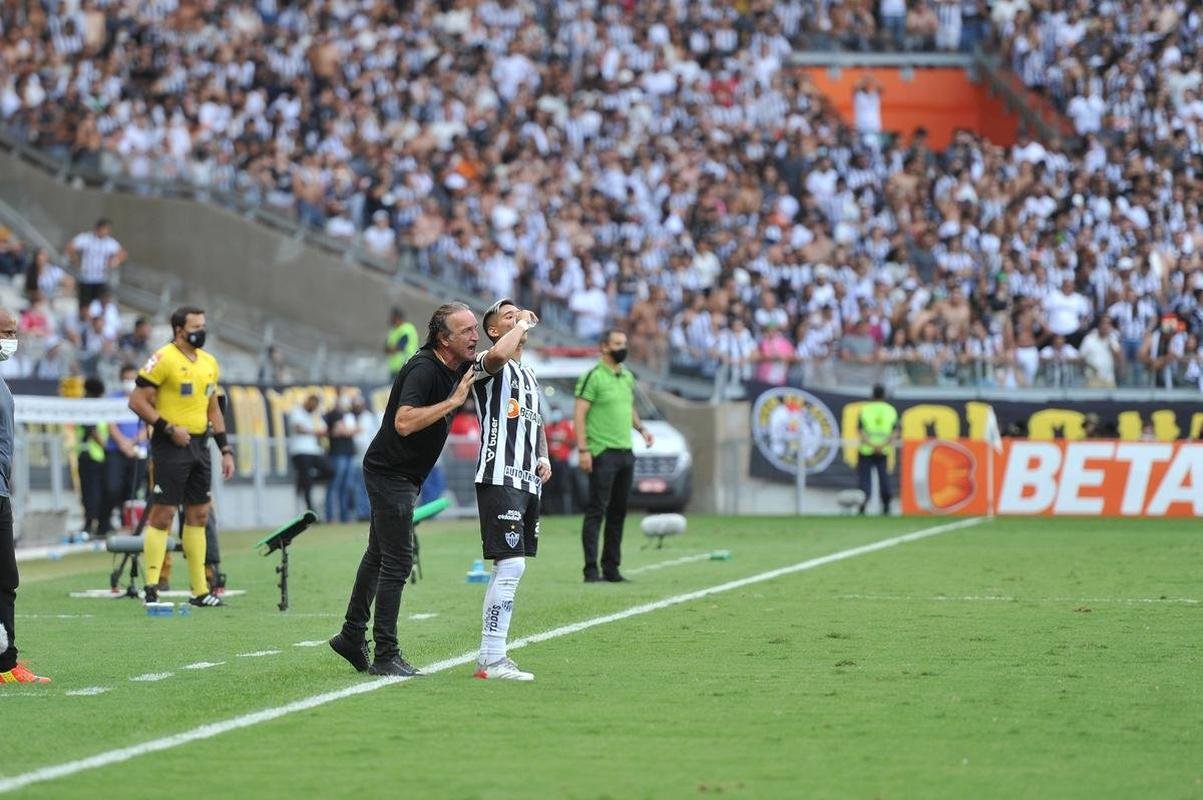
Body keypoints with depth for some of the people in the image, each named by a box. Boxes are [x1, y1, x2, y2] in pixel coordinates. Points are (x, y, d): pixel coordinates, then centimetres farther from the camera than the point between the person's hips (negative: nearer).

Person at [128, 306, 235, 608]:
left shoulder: (209, 363, 14)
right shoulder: (163, 359, -10)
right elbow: (137, 401, -12)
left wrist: (226, 449, 15)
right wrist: (169, 428, -18)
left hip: (199, 446, 8)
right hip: (170, 447, -8)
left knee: (199, 515, 9)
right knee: (162, 514, -8)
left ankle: (200, 590, 13)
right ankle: (151, 588, -7)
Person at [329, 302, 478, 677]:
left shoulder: (457, 367, 4)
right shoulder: (423, 369, -24)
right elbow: (403, 422, -37)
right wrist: (452, 401, -32)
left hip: (404, 476, 10)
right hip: (389, 473, -10)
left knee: (379, 555, 18)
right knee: (398, 562, -9)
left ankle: (352, 637, 30)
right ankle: (385, 656, -7)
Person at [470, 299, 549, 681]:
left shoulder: (528, 374, 24)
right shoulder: (487, 366, -4)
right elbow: (498, 354, -31)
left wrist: (543, 456, 15)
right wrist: (523, 324, -13)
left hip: (527, 480, 9)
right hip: (499, 477, -9)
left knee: (509, 568, 11)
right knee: (511, 564, -16)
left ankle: (490, 655, 16)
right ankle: (491, 659, -15)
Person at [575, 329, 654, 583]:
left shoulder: (627, 378, 15)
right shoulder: (593, 377, -8)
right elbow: (579, 414, -11)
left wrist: (641, 428, 10)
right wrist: (583, 449, -18)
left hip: (626, 453, 8)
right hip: (602, 454, -8)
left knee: (618, 512, 9)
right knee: (596, 511, -8)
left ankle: (611, 568, 14)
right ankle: (591, 570, -8)